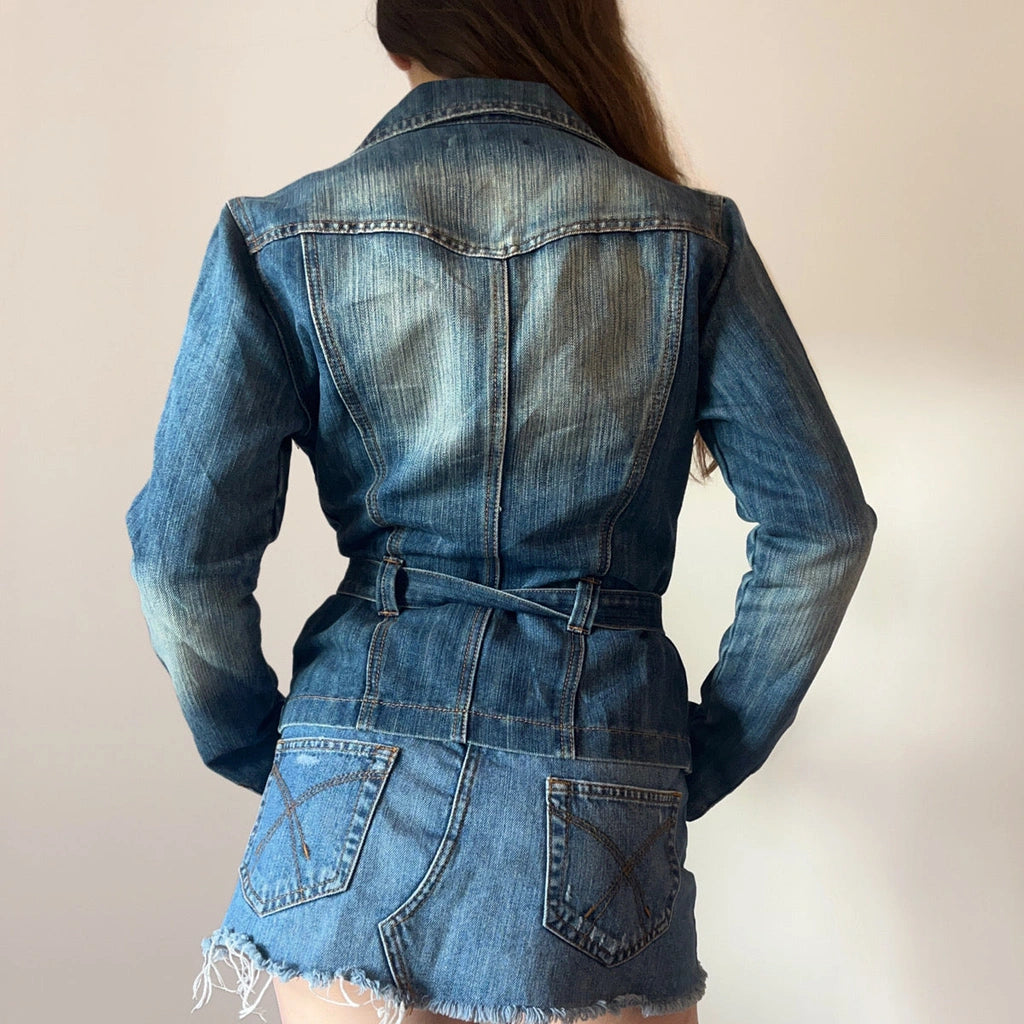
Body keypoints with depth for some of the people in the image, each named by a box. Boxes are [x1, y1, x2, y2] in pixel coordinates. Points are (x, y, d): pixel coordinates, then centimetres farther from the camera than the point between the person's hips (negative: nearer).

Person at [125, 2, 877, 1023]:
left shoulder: (280, 237, 0)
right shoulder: (689, 236, 1)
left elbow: (183, 556, -4)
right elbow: (820, 529, -2)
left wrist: (267, 760, 10)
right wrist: (701, 766, 7)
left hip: (352, 822, 0)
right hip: (596, 833, 0)